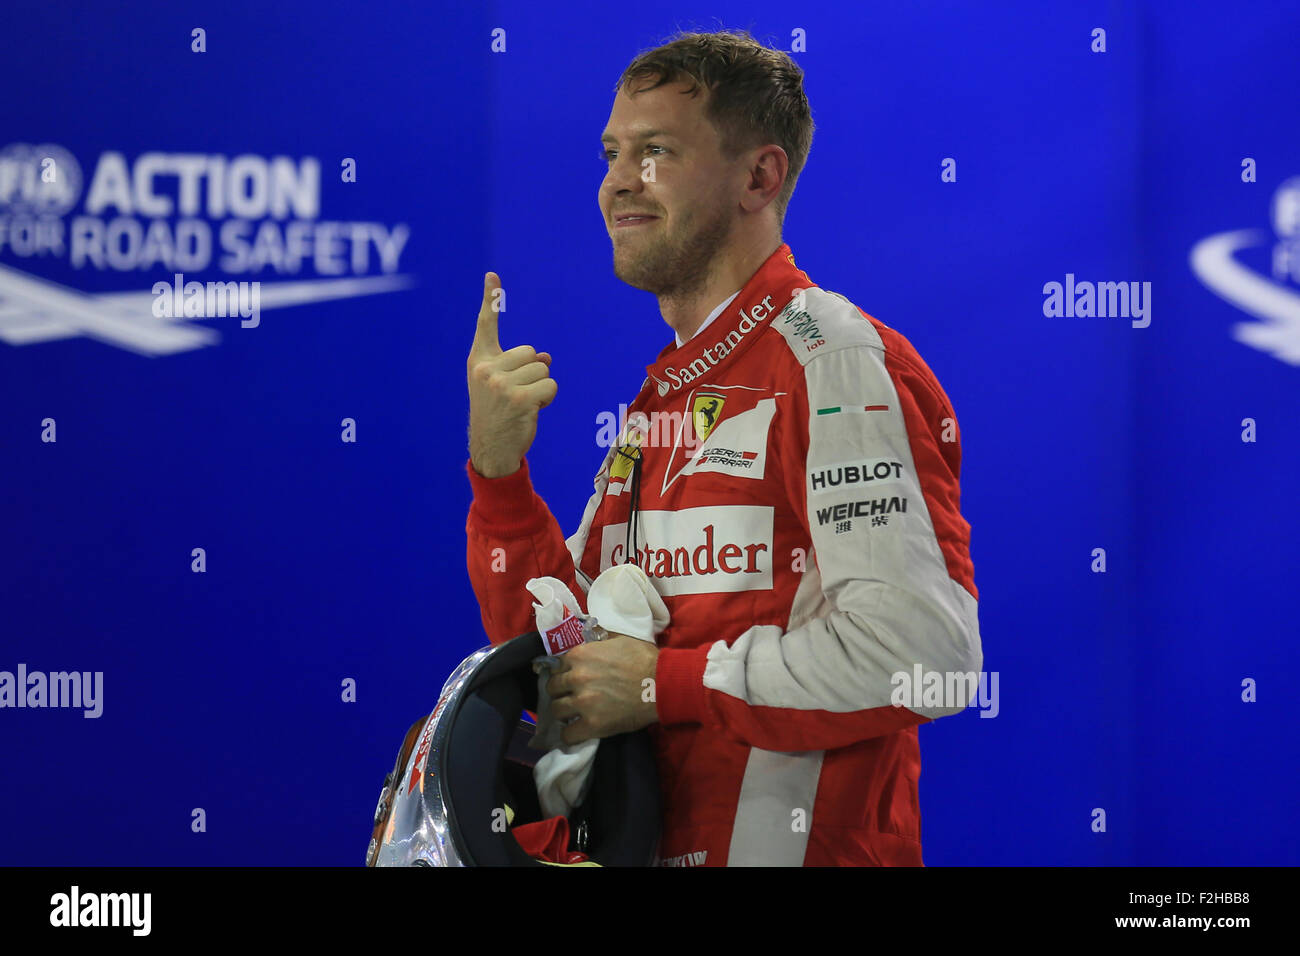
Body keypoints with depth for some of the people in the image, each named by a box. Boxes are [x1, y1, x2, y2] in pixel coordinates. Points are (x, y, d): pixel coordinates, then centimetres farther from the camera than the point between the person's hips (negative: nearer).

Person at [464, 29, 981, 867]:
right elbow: (560, 650, 12)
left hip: (799, 845, -8)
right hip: (647, 844, 8)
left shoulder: (836, 362, -12)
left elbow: (925, 651, -24)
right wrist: (498, 469, -3)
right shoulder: (662, 395, 13)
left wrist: (662, 683, -16)